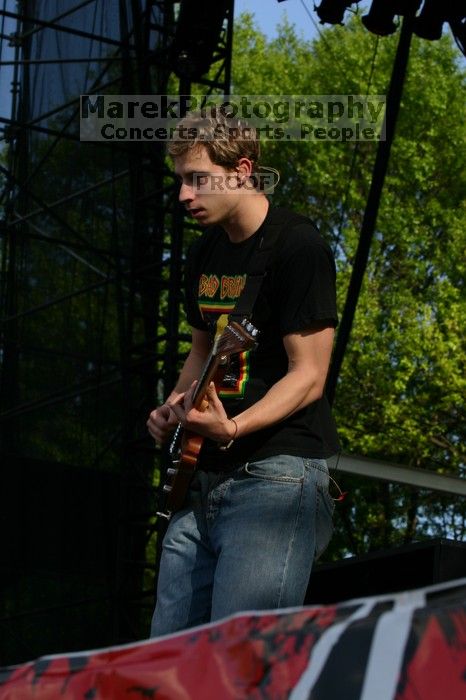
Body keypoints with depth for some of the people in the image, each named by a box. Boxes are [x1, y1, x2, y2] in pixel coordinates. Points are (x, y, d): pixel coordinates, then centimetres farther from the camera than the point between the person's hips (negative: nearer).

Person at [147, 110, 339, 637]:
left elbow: (308, 376, -14)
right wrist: (174, 407, 7)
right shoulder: (204, 254, 15)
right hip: (205, 476, 9)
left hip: (277, 470, -9)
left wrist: (232, 428, -29)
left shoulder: (297, 247, -10)